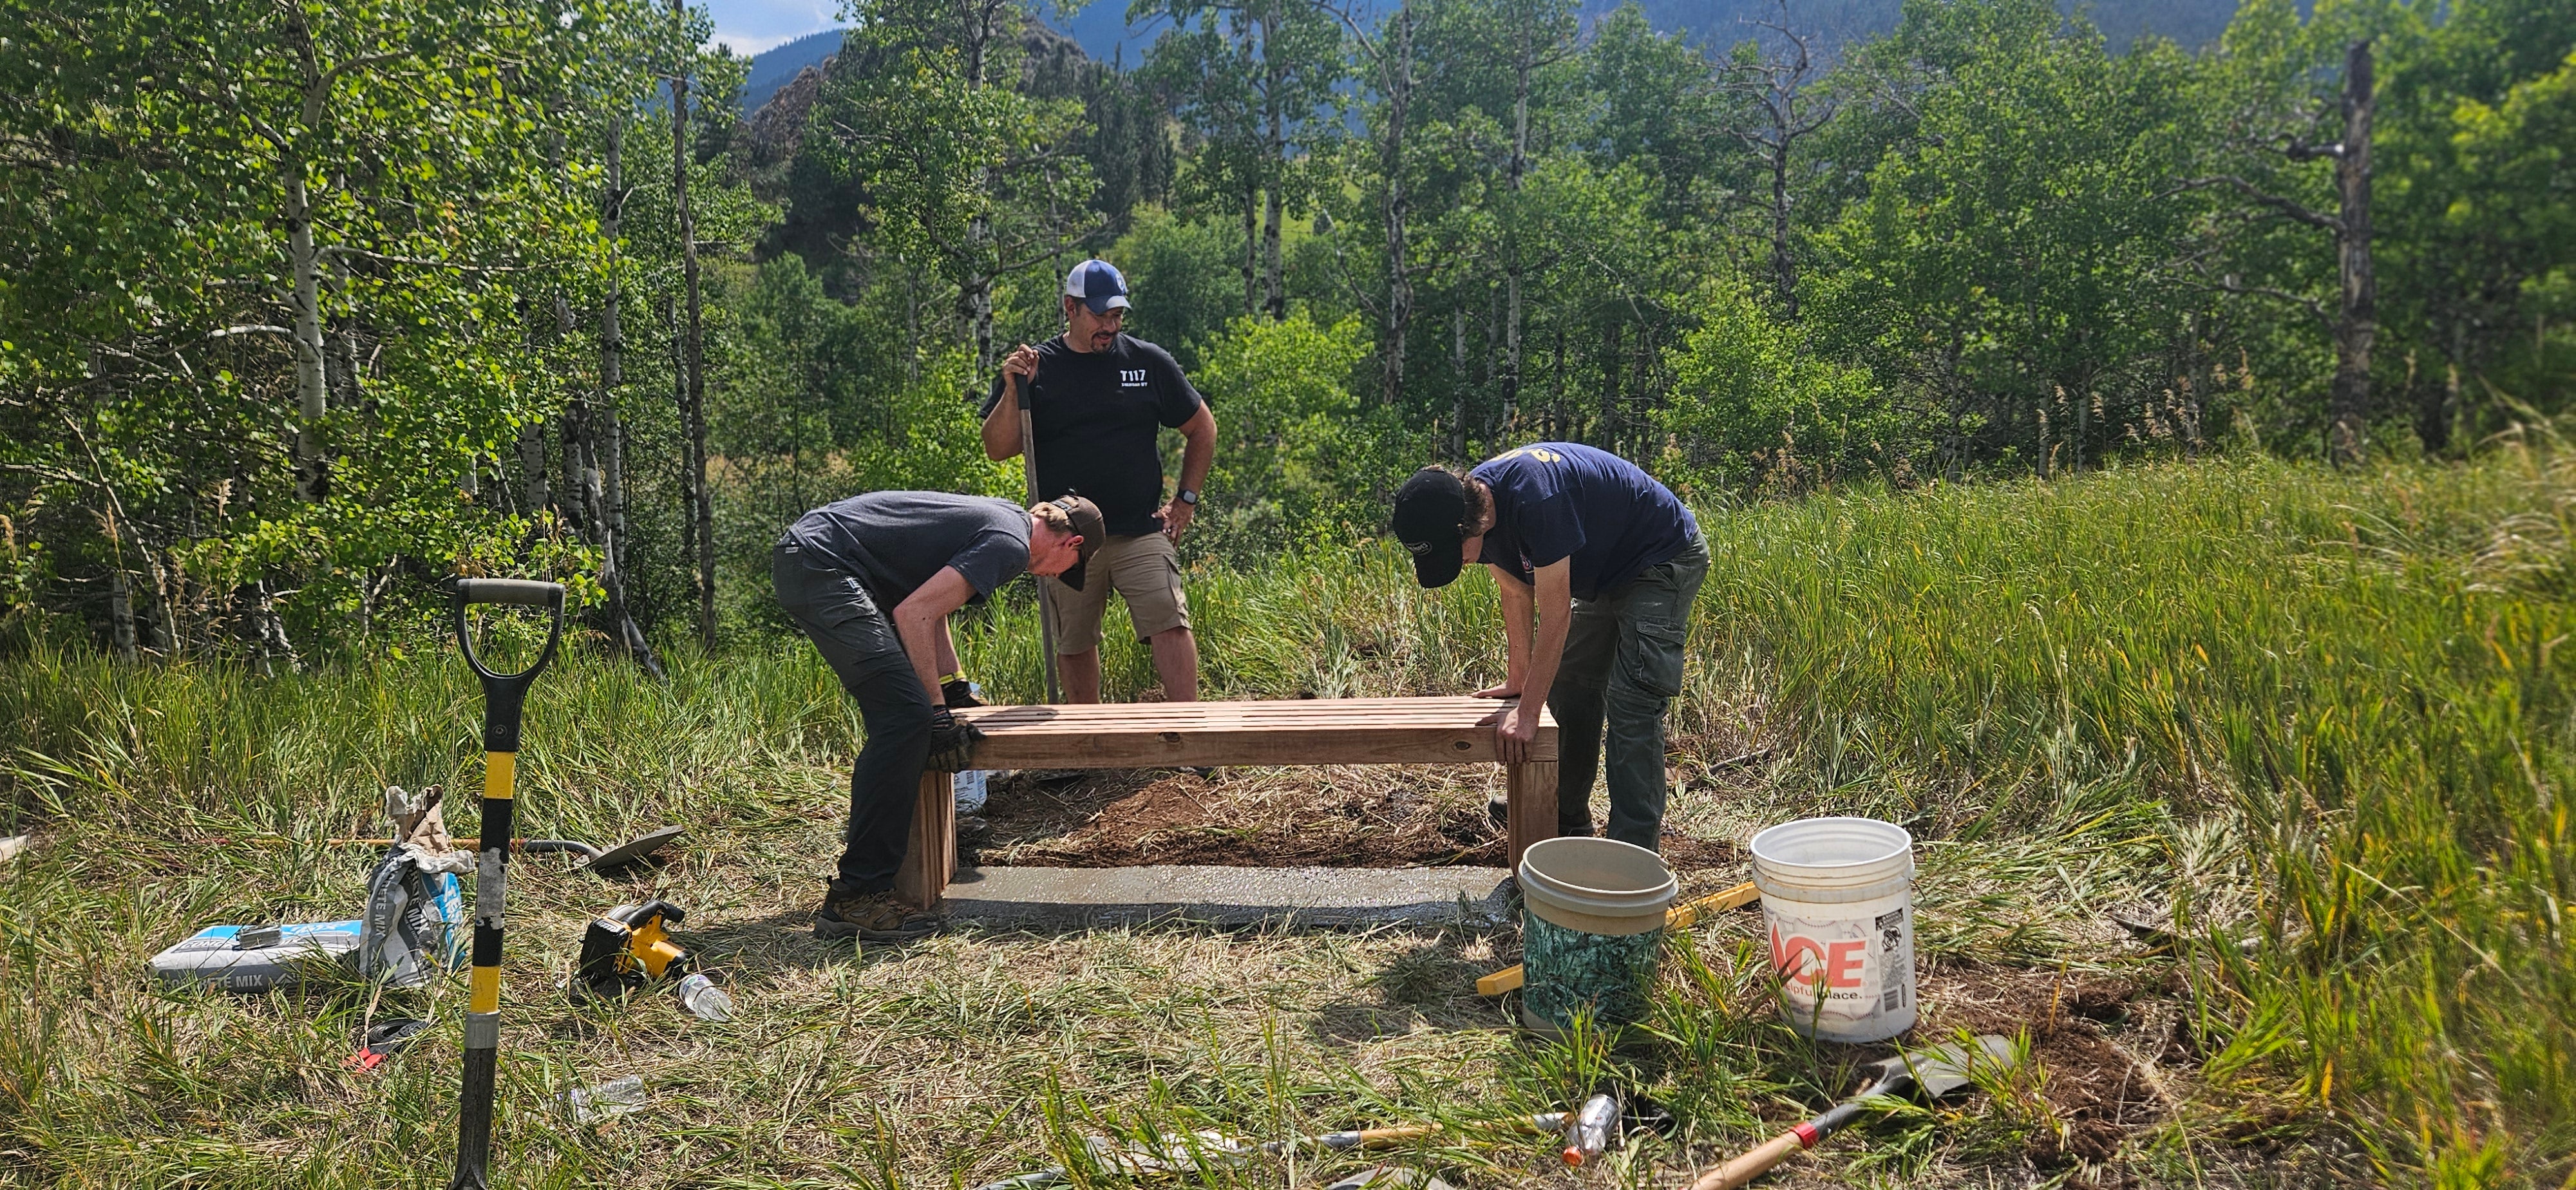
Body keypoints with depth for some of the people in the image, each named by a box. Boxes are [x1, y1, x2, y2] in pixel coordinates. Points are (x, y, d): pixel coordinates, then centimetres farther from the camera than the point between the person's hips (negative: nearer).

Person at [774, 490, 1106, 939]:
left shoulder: (999, 516, 20)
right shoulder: (1010, 543, -10)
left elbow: (931, 609, 29)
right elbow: (914, 613, -19)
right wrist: (938, 710, -13)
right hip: (819, 563, -11)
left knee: (895, 710, 23)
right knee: (905, 715, -17)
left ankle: (870, 833, 40)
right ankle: (854, 898, -17)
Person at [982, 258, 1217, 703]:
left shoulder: (1149, 362, 6)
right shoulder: (1034, 368, 4)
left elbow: (1202, 428, 16)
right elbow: (997, 449, 1)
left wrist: (1186, 500, 9)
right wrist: (1013, 391, -14)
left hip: (1142, 532, 0)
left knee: (1170, 625, -13)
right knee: (1073, 644, 8)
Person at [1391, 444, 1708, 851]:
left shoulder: (1534, 496, -38)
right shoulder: (1476, 502, -11)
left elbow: (1556, 614, -34)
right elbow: (1517, 595, 3)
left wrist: (1527, 712, -31)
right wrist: (1518, 681, 7)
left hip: (1664, 560, -9)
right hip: (1604, 574, 9)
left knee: (1631, 705, -17)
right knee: (1569, 695, 11)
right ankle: (1569, 828, 23)